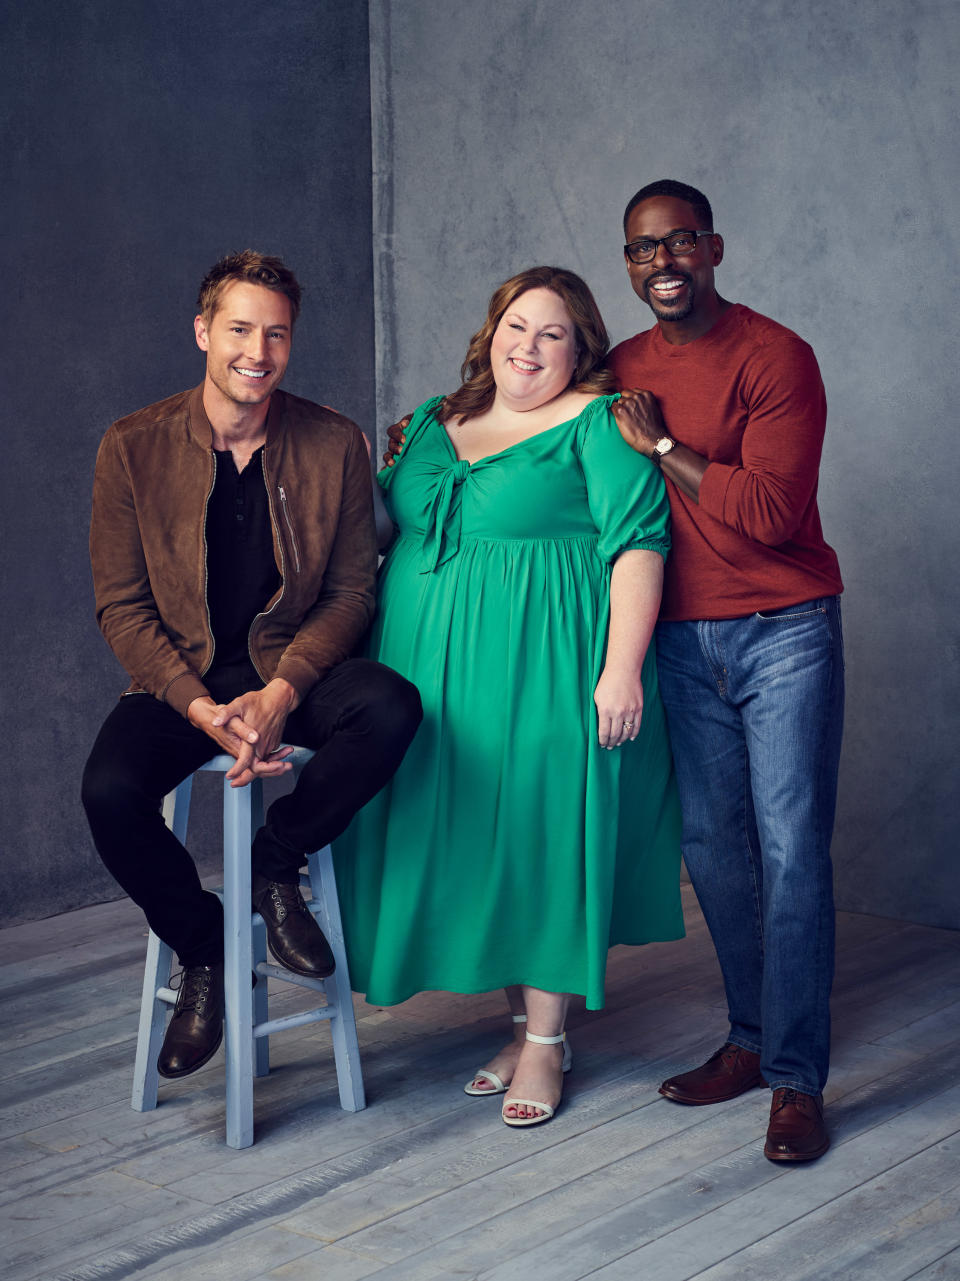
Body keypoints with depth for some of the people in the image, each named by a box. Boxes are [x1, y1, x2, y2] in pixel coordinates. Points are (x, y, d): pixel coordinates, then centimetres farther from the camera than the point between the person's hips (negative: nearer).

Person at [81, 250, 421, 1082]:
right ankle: (202, 951, 0)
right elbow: (122, 605, -3)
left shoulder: (335, 445, -2)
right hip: (179, 680, 0)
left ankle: (278, 861, -5)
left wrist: (281, 693, -18)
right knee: (109, 789, -29)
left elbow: (353, 589, 0)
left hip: (295, 672, 1)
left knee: (393, 707, -31)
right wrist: (202, 708, -18)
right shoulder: (134, 448, -4)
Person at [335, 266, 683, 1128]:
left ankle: (547, 1042, 11)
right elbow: (384, 524, 21)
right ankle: (522, 1023, 23)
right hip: (437, 672, 6)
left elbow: (638, 542, -11)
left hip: (543, 671, -6)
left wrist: (621, 668, -20)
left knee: (537, 835, -2)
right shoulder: (435, 422, 15)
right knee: (471, 839, 9)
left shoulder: (597, 424, -4)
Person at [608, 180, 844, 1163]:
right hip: (682, 639, 5)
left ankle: (797, 1081, 1)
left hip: (784, 634, -5)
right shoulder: (621, 372, 11)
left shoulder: (775, 356, -8)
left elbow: (771, 510, -17)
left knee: (791, 851, -6)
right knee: (712, 848, 8)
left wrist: (662, 447, -14)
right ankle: (750, 1040, 23)